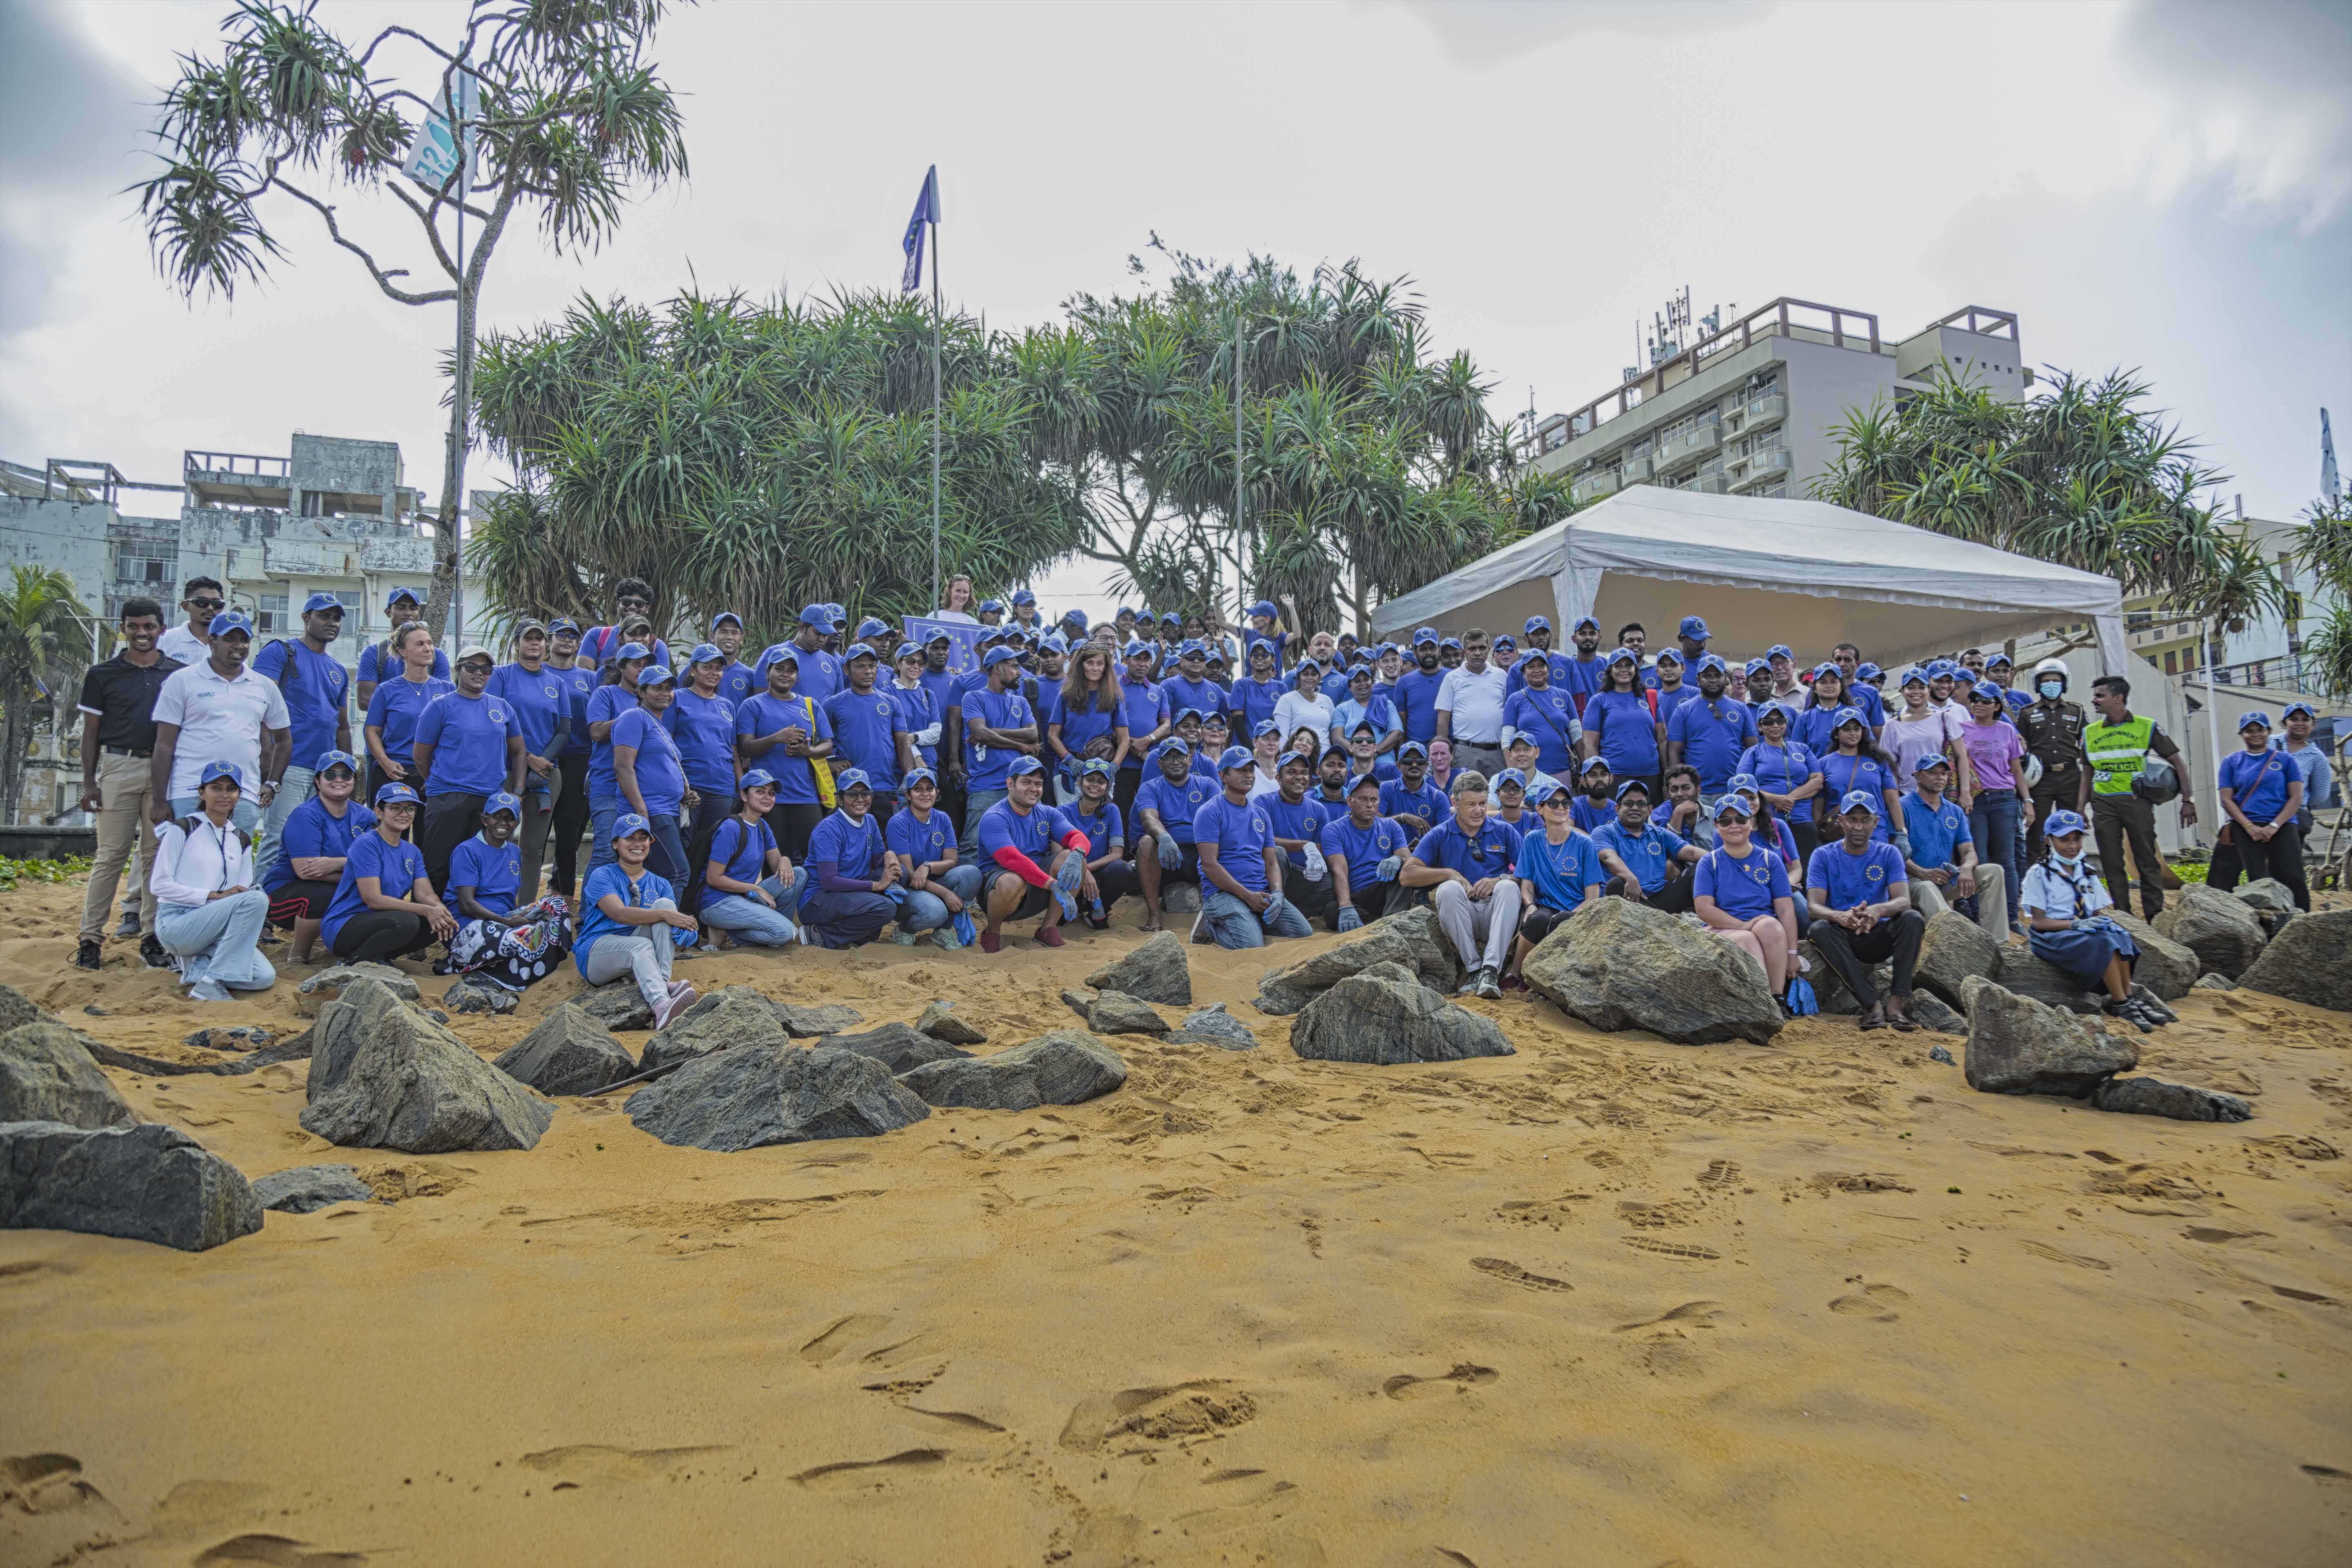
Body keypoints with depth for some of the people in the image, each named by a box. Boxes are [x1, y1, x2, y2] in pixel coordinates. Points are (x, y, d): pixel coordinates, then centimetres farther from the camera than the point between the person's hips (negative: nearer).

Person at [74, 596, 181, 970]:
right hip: (118, 767, -1)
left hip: (165, 770, 1)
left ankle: (152, 936, 11)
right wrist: (89, 782, 1)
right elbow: (91, 732, 7)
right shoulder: (102, 675, 6)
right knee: (112, 855, -2)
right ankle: (90, 937, 6)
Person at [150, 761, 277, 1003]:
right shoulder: (183, 828, -1)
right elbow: (160, 885, -7)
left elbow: (244, 890, 11)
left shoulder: (242, 840, 16)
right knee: (257, 899, -32)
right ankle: (211, 984, -27)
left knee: (264, 977, -22)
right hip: (176, 923, -5)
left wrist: (249, 934, -6)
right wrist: (215, 896, -17)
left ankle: (199, 967, 3)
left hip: (216, 928, 5)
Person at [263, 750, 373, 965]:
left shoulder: (364, 816, 4)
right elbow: (306, 870, -24)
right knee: (327, 895, -37)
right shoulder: (305, 816, -14)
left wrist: (336, 863, -27)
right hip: (283, 891, -5)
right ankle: (298, 957, -11)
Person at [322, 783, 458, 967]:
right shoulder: (366, 843, -13)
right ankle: (354, 962, -10)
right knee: (406, 921, -33)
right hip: (342, 928, -7)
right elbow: (373, 900, -21)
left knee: (439, 923, -14)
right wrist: (427, 910, -29)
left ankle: (377, 958, 1)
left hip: (381, 923, 7)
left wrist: (439, 908, -26)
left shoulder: (413, 852, 11)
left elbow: (425, 893, -1)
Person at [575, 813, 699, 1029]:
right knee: (642, 945, -36)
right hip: (596, 952, -4)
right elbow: (620, 914, -16)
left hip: (637, 956, 4)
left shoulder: (660, 884, 18)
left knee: (665, 903, -19)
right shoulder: (602, 876, 3)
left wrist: (683, 929, -23)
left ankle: (662, 981, -35)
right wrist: (665, 915, -29)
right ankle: (660, 1005, -64)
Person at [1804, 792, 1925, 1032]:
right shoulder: (1823, 856, -1)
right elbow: (1814, 907, -14)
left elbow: (1904, 901, -13)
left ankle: (1897, 1002, -29)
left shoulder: (1889, 854, 3)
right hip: (1842, 938, -1)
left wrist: (1878, 910, -38)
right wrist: (1840, 917, -39)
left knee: (1912, 919, -27)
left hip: (1879, 937, 1)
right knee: (1818, 928, -33)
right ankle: (1872, 1004, -34)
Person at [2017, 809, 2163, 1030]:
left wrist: (2105, 921, -11)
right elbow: (2038, 921, -9)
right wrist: (2075, 924, -22)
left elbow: (2095, 913, 14)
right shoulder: (2039, 873, -3)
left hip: (2084, 931, 6)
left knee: (2120, 936, -26)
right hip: (2051, 937, -6)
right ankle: (2121, 1004, -27)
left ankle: (2128, 998, -24)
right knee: (2102, 943, -32)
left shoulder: (2086, 873, 16)